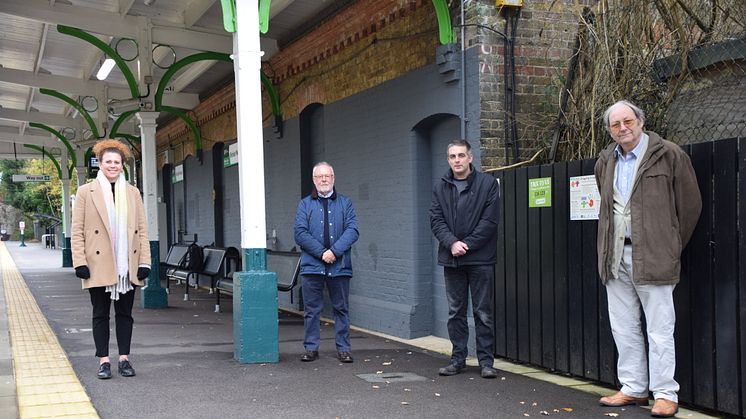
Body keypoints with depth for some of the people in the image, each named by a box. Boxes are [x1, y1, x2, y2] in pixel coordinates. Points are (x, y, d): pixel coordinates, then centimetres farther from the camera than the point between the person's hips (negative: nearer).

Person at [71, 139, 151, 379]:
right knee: (101, 314, 5)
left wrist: (144, 261, 0)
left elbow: (142, 230, 7)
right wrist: (80, 262, -9)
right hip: (99, 265, -2)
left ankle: (124, 359, 16)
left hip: (127, 266, 2)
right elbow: (77, 231, -1)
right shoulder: (86, 192, 2)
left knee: (125, 313, 8)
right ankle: (103, 361, 12)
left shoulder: (132, 193, 9)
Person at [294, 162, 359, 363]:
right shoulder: (305, 204, 8)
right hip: (311, 266, 0)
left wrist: (334, 251, -16)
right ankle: (311, 348, 14)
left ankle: (343, 348, 14)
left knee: (341, 309, 6)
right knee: (311, 310, 5)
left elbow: (352, 231, -3)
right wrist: (321, 252, -14)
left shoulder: (345, 203, 9)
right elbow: (300, 233, -3)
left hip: (340, 266, 0)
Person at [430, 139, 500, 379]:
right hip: (451, 259, 4)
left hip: (480, 259, -3)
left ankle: (486, 361, 8)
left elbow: (490, 220, -8)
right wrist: (452, 243, -14)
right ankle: (458, 358, 19)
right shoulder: (440, 187, 9)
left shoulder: (488, 184, -2)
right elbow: (436, 220, 2)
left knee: (483, 313, 1)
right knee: (455, 312, 10)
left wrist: (466, 244, -13)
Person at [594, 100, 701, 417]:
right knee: (623, 328, 11)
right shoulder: (605, 163, 13)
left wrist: (671, 246, 3)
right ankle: (634, 389, 21)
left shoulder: (668, 155, -4)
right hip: (615, 257, 6)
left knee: (660, 329, -2)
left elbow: (689, 204, 1)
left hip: (652, 257, -6)